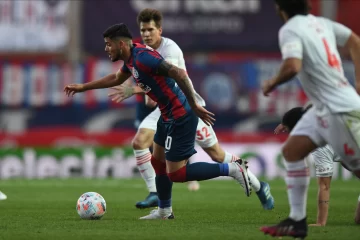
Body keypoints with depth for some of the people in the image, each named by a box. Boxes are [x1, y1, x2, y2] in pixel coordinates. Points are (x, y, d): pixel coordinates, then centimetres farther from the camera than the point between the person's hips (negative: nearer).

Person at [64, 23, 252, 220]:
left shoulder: (142, 57, -22)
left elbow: (179, 74, -29)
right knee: (158, 161, 20)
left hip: (180, 117, -10)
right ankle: (164, 211, 32)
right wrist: (82, 87, 36)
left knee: (176, 174, -7)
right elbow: (116, 79, 32)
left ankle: (232, 169, -4)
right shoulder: (132, 57, 10)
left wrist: (194, 106, -26)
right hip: (169, 115, 10)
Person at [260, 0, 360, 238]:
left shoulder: (290, 30, -14)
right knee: (292, 150, 10)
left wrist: (272, 83, -9)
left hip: (340, 110, -9)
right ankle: (297, 221, 9)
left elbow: (292, 66, -29)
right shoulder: (320, 23, 11)